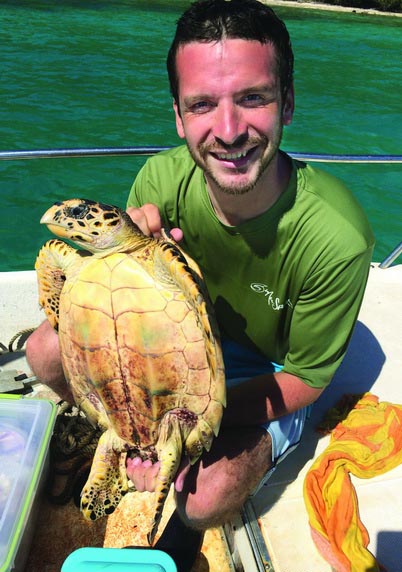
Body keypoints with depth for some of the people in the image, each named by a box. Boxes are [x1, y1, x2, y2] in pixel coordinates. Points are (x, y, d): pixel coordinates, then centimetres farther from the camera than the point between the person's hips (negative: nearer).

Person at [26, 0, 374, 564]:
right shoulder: (162, 178, -23)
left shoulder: (336, 237, -33)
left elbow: (304, 379, -18)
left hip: (270, 377, -3)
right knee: (47, 350, -10)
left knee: (205, 496, -27)